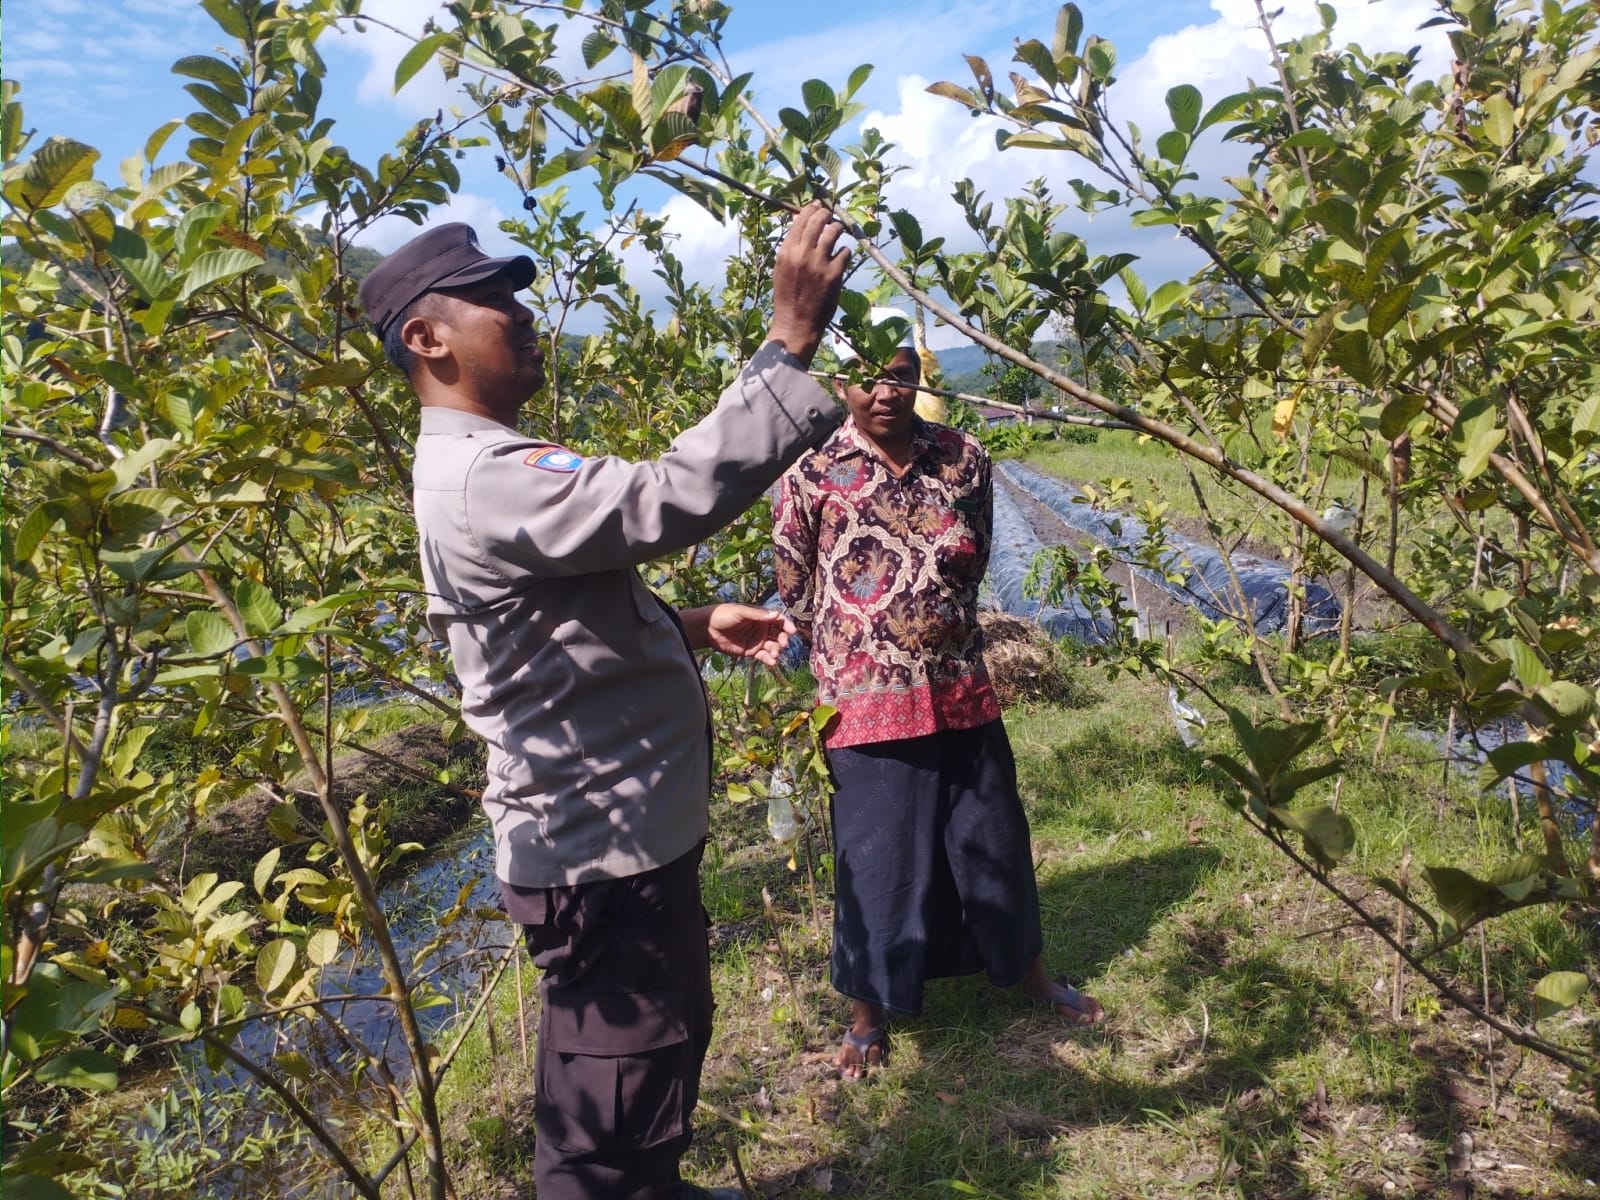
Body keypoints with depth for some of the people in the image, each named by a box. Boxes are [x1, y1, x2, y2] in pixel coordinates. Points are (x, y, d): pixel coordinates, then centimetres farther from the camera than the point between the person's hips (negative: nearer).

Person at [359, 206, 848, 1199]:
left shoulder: (497, 463, 12)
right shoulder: (483, 479, -24)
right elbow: (672, 497, -37)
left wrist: (696, 625, 7)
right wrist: (793, 338, -32)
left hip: (634, 831, 11)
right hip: (599, 854, -11)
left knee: (670, 1040, 30)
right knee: (612, 1116, 8)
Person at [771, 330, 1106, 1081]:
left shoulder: (963, 458, -1)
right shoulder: (810, 475, -10)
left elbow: (975, 561, 11)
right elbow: (795, 598, -4)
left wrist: (938, 626, 7)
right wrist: (858, 654, 2)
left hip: (961, 690, 3)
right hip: (867, 702, -3)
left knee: (991, 838, 18)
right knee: (877, 855, 10)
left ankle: (1029, 972, 43)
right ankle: (869, 1011, 32)